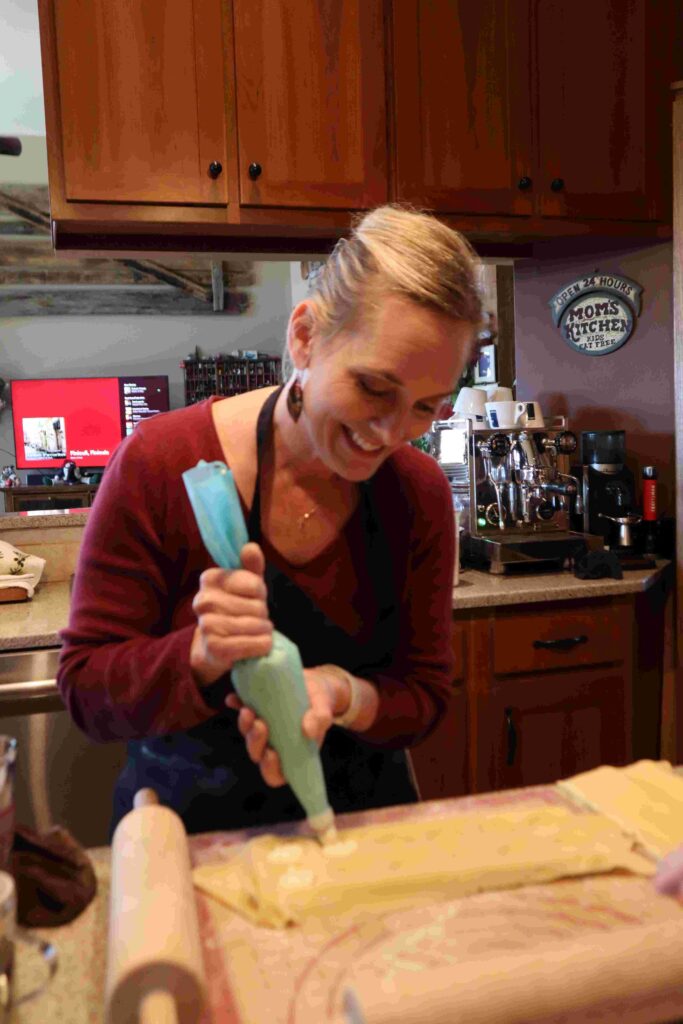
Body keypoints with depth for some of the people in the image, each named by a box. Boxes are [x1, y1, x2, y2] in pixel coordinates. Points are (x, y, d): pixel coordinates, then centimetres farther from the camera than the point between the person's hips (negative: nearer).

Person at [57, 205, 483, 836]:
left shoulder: (420, 493, -7)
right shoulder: (161, 464, -16)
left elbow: (424, 696, -3)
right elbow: (87, 692, -11)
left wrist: (340, 692, -24)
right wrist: (205, 656, -30)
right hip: (188, 828, -1)